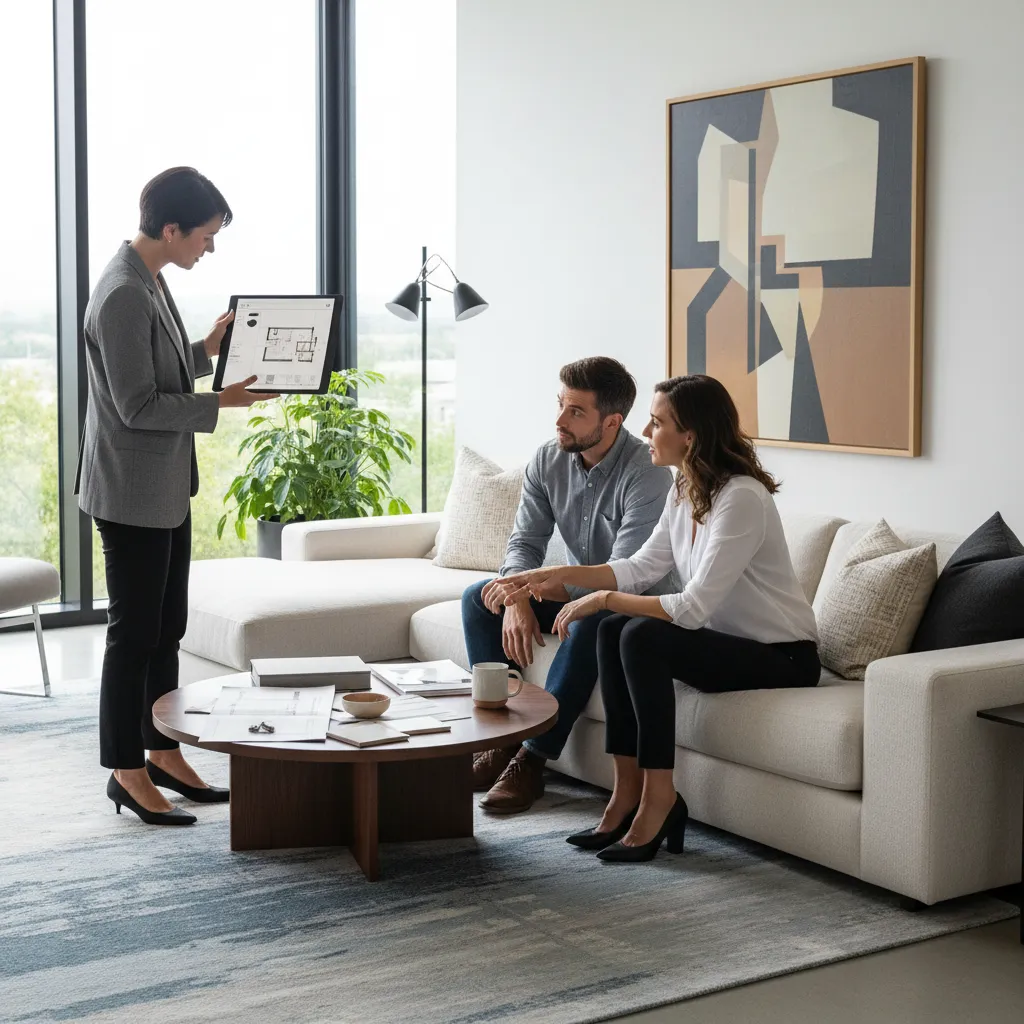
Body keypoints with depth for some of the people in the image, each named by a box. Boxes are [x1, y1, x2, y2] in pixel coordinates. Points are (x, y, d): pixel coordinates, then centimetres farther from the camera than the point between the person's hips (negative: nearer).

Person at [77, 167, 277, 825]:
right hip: (131, 492, -10)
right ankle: (127, 771, 11)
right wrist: (220, 404, -17)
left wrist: (206, 351, 9)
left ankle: (163, 753, 26)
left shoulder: (151, 282, 10)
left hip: (168, 487, 10)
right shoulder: (123, 295, -21)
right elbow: (137, 406, -22)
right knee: (134, 633, 0)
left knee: (167, 628, 16)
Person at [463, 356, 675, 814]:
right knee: (478, 599, -8)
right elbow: (525, 543, -6)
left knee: (590, 621, -38)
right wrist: (518, 602, -28)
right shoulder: (548, 460, -6)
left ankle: (532, 759, -31)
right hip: (578, 590, 7)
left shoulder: (647, 476, -27)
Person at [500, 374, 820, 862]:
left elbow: (694, 608, -28)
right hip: (732, 640, 9)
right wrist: (561, 575, 1)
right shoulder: (685, 490, 4)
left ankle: (659, 800, -17)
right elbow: (641, 568, 11)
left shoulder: (741, 498, -24)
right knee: (614, 629, -9)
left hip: (783, 657, -9)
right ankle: (629, 795, -6)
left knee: (644, 637, -26)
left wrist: (604, 599, -21)